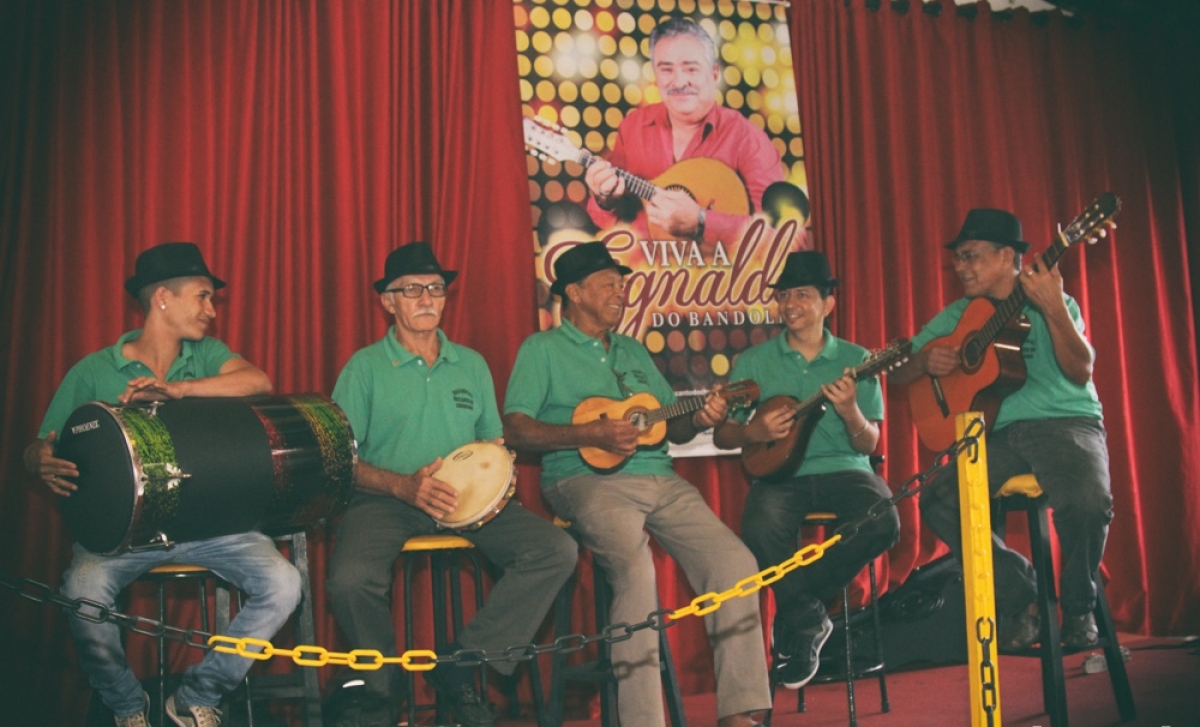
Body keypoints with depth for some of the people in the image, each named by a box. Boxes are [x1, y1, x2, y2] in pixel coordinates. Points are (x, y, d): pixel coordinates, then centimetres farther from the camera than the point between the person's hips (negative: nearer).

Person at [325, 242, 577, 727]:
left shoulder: (471, 365, 16)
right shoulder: (365, 367, 4)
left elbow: (494, 442, 21)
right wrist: (402, 485, -19)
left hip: (469, 500, 3)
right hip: (385, 499, -3)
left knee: (557, 551, -19)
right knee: (350, 580, -34)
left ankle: (460, 665, -9)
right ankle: (384, 686, -1)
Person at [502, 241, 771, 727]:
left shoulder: (634, 352, 26)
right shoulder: (542, 349, 8)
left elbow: (673, 426, 24)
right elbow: (514, 430, -5)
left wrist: (699, 419, 0)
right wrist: (592, 434, -16)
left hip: (659, 478, 6)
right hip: (587, 479, -5)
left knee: (734, 560, -15)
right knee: (634, 568, -33)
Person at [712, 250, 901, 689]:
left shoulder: (855, 360, 8)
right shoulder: (754, 363, 9)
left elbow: (869, 445, 4)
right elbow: (722, 436, 10)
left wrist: (849, 412, -17)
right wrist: (753, 431, -12)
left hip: (843, 469, 1)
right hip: (780, 472, -1)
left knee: (882, 522, -30)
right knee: (760, 532, -33)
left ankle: (794, 612, -8)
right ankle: (808, 619, -5)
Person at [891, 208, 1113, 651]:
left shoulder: (1054, 304, 1)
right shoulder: (957, 316, 13)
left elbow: (1080, 372, -15)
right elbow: (898, 374, 12)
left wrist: (1054, 309, -28)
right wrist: (925, 361, -10)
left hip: (1065, 422, -4)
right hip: (999, 433, 4)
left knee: (1088, 499, -33)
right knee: (937, 501, -21)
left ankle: (1078, 609, -2)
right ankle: (1019, 595, 0)